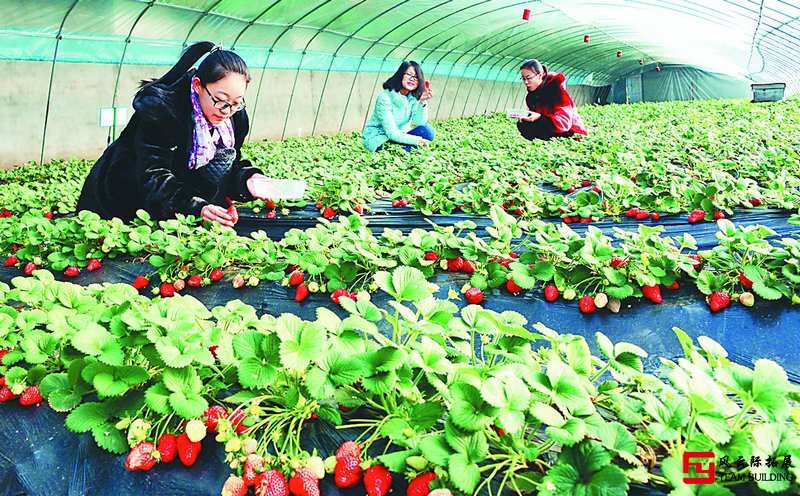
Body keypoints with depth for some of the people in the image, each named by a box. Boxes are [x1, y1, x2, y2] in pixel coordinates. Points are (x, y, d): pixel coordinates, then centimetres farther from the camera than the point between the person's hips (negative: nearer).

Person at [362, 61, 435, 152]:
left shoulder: (414, 97, -2)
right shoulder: (385, 98, -21)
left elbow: (420, 123, -15)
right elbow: (391, 133, -25)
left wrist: (423, 102, -28)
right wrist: (418, 140, -32)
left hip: (399, 137, 7)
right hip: (378, 140, -7)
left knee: (427, 130, -19)